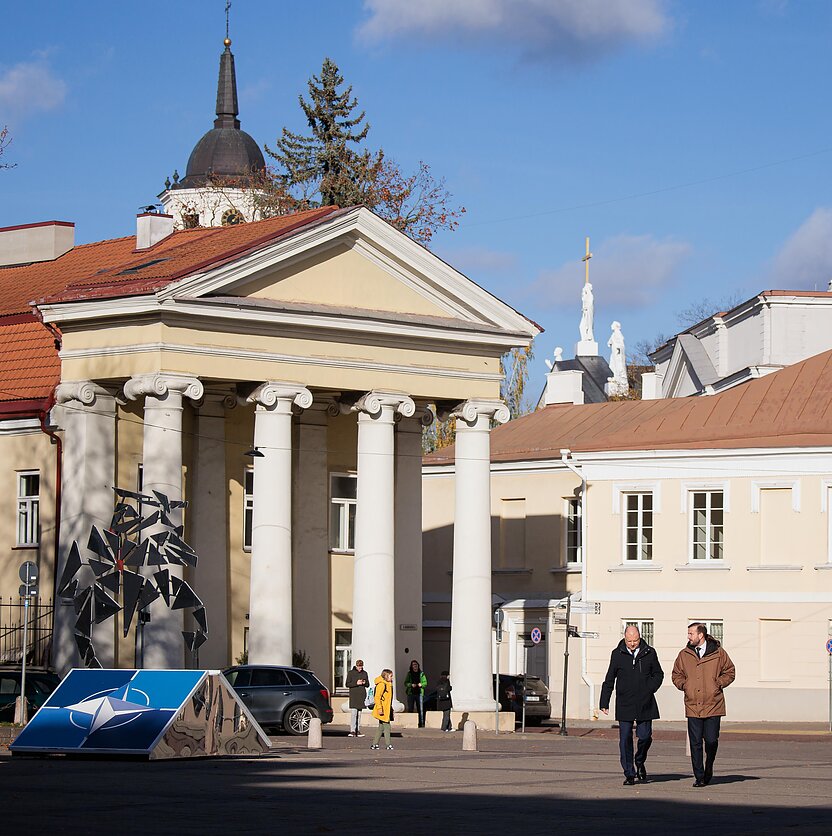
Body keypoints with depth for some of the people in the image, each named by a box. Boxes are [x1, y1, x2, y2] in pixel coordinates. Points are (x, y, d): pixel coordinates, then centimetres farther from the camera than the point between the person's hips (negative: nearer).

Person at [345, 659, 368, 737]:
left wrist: (364, 683, -8)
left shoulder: (364, 673, 11)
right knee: (353, 713, -11)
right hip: (353, 696, -4)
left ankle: (358, 731, 10)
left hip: (362, 696, 4)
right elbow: (347, 684, -4)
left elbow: (368, 684, 16)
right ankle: (352, 731, -12)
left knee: (359, 714, 7)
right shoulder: (351, 673, 0)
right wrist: (356, 683, -18)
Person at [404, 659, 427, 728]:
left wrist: (421, 684, -11)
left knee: (420, 709, -2)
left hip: (419, 693, 0)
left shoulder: (421, 673, 9)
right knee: (410, 709, -1)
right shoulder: (409, 674, 8)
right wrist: (411, 685, -12)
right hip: (411, 693, 0)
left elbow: (425, 682, 10)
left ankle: (421, 723, 0)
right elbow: (406, 683, 6)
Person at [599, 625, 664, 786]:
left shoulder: (649, 653, 5)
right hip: (624, 705, 0)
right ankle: (629, 774, 4)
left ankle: (640, 762, 27)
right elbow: (609, 680, 8)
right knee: (625, 739, -3)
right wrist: (604, 703, 5)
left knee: (645, 736, -2)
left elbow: (658, 674, 17)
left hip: (645, 704, 0)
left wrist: (650, 689, 0)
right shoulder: (617, 655, 3)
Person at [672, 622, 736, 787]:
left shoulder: (718, 653, 1)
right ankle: (699, 777, 6)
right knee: (695, 743, -1)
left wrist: (718, 684, -4)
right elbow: (676, 674, 19)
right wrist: (684, 685, 1)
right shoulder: (684, 654, 8)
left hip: (713, 705, -2)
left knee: (711, 740, -2)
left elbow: (729, 672, 10)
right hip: (692, 707, 2)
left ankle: (709, 767, 26)